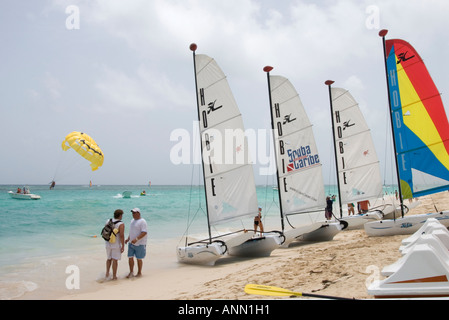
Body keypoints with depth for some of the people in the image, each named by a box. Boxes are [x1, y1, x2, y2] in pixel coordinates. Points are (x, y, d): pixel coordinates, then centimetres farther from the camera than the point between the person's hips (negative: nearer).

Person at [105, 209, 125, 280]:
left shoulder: (108, 221, 0)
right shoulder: (121, 224, -18)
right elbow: (122, 236, -21)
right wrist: (123, 246, -13)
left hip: (108, 243, 5)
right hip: (116, 244, -5)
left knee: (109, 259, 22)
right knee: (115, 260, 4)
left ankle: (107, 273, 13)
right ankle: (114, 276, 10)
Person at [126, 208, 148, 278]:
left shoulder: (142, 221, -15)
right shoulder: (133, 220, 12)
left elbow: (144, 232, -22)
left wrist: (136, 239, -30)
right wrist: (128, 239, 16)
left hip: (139, 244, -7)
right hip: (131, 243, 7)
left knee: (139, 259, 3)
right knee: (130, 257, 5)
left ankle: (139, 273, 17)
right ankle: (131, 272, 16)